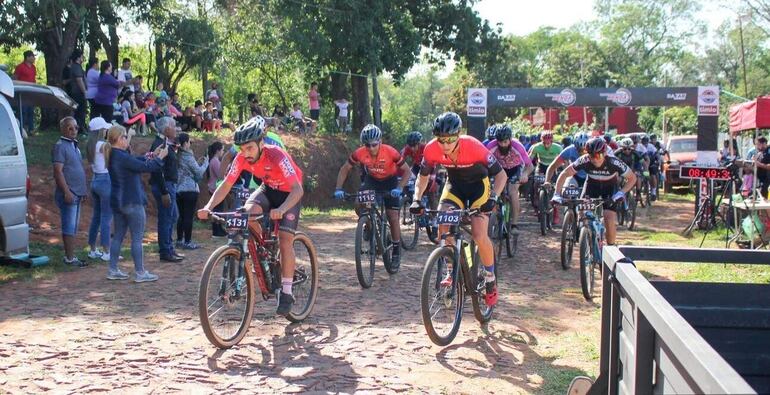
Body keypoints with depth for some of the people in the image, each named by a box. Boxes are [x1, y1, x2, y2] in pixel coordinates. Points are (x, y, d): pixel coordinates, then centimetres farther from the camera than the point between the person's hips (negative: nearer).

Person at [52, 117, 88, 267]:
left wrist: (83, 190, 21)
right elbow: (58, 171, -17)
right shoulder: (60, 146, -10)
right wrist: (67, 192, -23)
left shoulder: (74, 145, 18)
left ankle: (69, 256, 17)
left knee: (73, 226, 12)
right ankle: (70, 258, -5)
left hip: (77, 193, 9)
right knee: (70, 226, -8)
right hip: (69, 194, -9)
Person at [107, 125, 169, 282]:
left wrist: (152, 154, 15)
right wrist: (160, 157, -4)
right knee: (137, 237, -1)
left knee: (118, 235, 13)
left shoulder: (113, 156, 9)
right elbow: (145, 167, -18)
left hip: (117, 201, 9)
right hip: (131, 202, -9)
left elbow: (136, 161, 16)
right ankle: (140, 273, 3)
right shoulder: (122, 157, -20)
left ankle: (113, 270, 16)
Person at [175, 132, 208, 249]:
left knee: (181, 215, 14)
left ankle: (179, 240, 18)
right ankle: (187, 242, -2)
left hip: (178, 190, 7)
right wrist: (205, 162, 7)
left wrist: (199, 163, 16)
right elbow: (199, 172, -8)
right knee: (189, 216, -3)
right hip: (190, 190, -7)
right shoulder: (188, 156, -13)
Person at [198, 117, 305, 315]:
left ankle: (286, 293, -4)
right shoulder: (242, 158, -21)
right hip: (268, 189, 5)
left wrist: (281, 210, -60)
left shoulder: (277, 156, -36)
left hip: (289, 193, -5)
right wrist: (208, 207, -32)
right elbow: (226, 185, -15)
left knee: (285, 241, -15)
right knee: (249, 211, -27)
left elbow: (298, 189, -43)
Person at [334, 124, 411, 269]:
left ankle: (396, 252, 9)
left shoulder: (390, 152, -33)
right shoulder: (359, 153, -27)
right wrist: (338, 189, -26)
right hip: (371, 179, 2)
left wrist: (399, 188, -39)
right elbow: (345, 169, -14)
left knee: (393, 217, -7)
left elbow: (406, 171, -24)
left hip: (390, 181, -2)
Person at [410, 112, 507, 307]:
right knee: (443, 227, -20)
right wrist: (417, 199, -20)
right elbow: (423, 176, -5)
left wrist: (493, 197, -39)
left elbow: (501, 174, -24)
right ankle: (453, 271, 1)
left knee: (479, 236, -16)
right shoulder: (431, 149, -24)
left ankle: (490, 281, 6)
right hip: (455, 184, 3)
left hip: (478, 184, -3)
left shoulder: (473, 147, -33)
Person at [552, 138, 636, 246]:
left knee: (610, 219, -18)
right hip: (592, 185, 2)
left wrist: (621, 193, -32)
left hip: (609, 188, -2)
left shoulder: (613, 162, -33)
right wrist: (557, 194, -28)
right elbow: (564, 174, -20)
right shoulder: (584, 161, -31)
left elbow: (632, 178, -20)